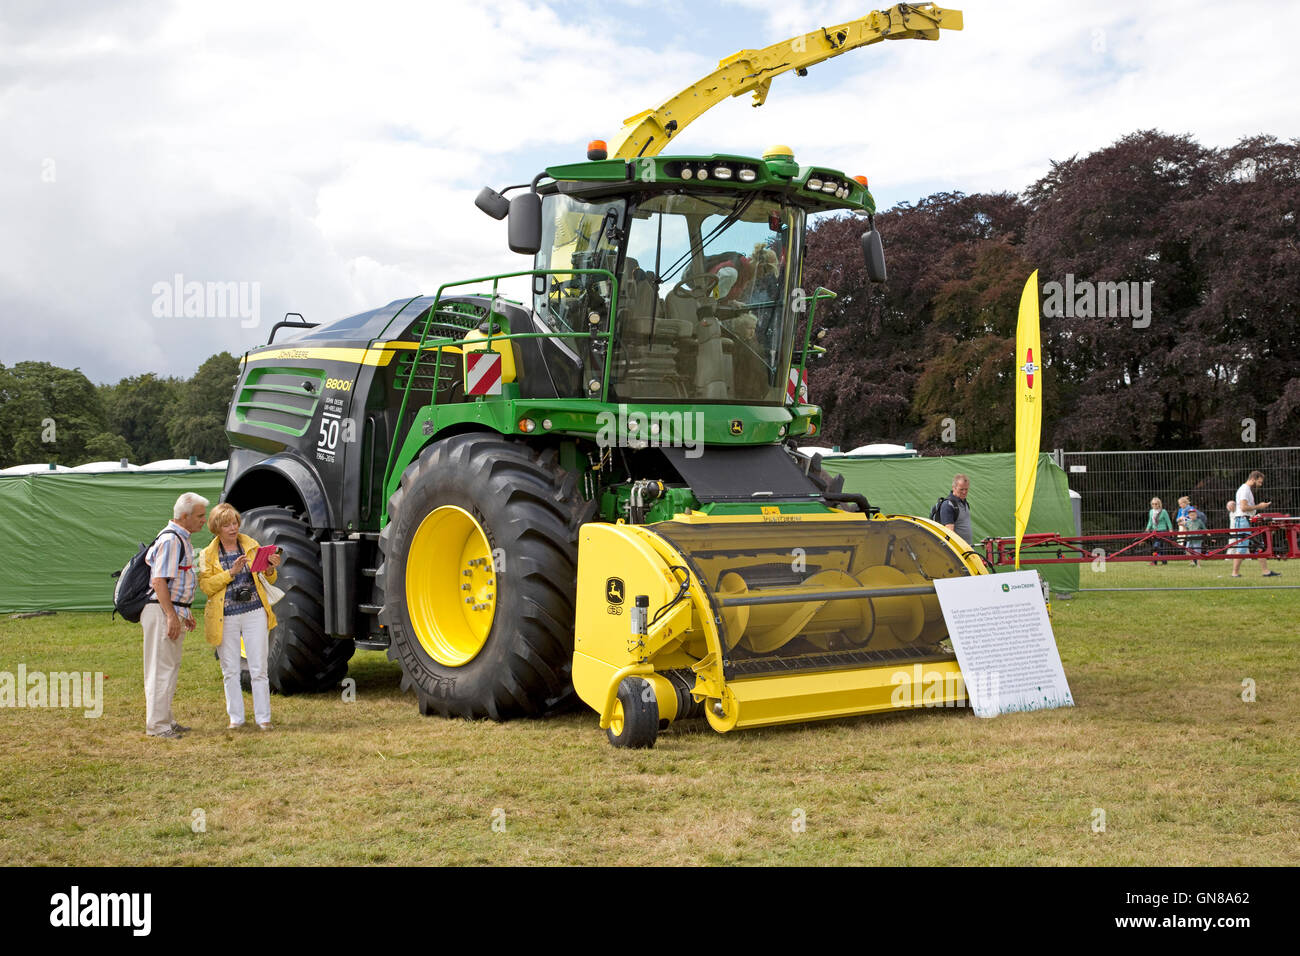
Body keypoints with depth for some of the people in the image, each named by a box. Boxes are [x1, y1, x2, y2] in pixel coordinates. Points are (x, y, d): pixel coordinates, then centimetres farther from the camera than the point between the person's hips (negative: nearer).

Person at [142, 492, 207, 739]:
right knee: (162, 668, -6)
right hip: (162, 612, -10)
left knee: (171, 667, 15)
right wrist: (171, 616, -24)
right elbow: (158, 581, -22)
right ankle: (157, 725, -2)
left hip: (174, 611, 10)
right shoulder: (170, 540, -17)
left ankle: (164, 720, 23)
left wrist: (184, 612, 24)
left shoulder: (182, 539, 16)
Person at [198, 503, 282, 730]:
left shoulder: (252, 546, 9)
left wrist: (271, 569, -10)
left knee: (259, 669, -1)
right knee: (230, 671, 6)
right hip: (225, 617, 0)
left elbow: (269, 580, 12)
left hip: (254, 612, 0)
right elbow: (206, 586, -8)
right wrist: (231, 572, -18)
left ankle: (263, 718, 5)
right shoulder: (207, 555, 5)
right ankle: (235, 717, 16)